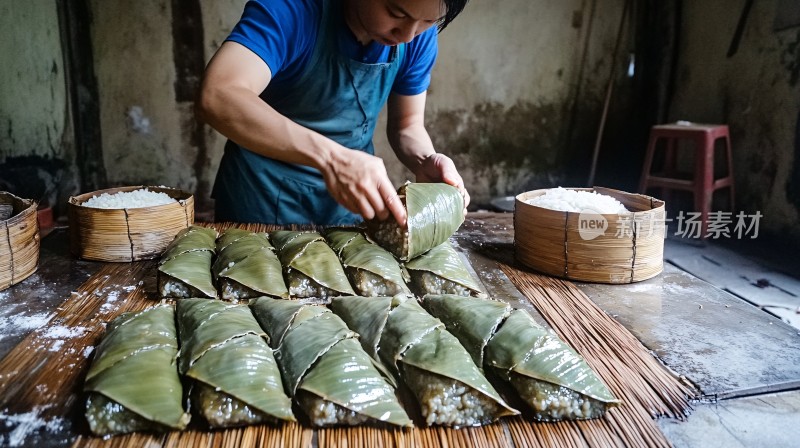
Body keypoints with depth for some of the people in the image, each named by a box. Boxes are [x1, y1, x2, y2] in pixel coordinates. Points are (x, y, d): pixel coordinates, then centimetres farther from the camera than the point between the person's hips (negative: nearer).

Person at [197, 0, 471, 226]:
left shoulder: (419, 37, -11)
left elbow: (407, 124, 0)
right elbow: (216, 99, -36)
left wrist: (425, 163, -22)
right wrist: (330, 156, -46)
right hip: (264, 195, -3)